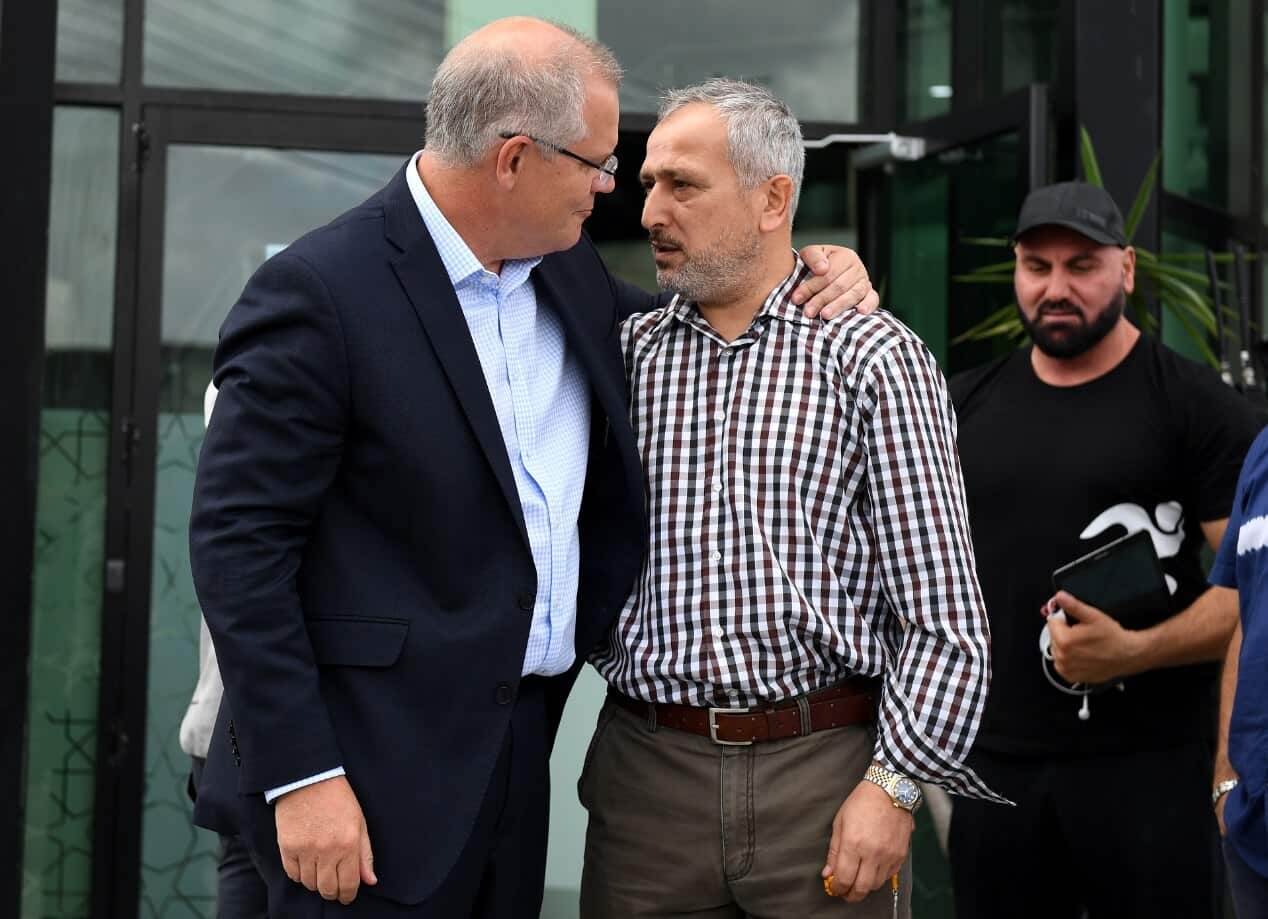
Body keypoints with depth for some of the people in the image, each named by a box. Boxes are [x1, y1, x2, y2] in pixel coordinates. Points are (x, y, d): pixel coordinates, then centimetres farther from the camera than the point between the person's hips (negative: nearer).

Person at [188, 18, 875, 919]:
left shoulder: (569, 273, 9)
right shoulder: (321, 293, -13)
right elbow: (238, 541, -14)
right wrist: (300, 776, -19)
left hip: (520, 748, 7)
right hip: (376, 777, -7)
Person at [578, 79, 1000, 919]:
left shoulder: (873, 358, -2)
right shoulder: (625, 354, 8)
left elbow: (941, 605, -5)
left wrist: (893, 785, -10)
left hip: (827, 763, -3)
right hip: (648, 769, 3)